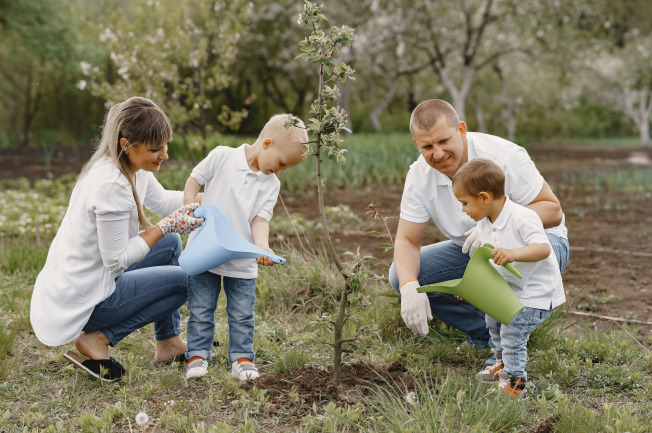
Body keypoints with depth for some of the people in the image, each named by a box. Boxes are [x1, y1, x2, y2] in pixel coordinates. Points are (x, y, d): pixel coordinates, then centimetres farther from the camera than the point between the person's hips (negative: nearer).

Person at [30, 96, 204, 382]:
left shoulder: (134, 166, 0)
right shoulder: (111, 185, -29)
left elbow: (161, 200, 20)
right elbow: (117, 260, -22)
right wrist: (166, 227, -17)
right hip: (80, 301, -9)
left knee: (171, 244, 17)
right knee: (184, 280, 1)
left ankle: (169, 342, 22)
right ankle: (98, 339, -4)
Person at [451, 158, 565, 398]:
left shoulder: (522, 218, -26)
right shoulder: (483, 226, 0)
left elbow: (543, 249, -37)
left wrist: (513, 254, -52)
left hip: (537, 293, -9)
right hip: (511, 289, 9)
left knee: (512, 331, -13)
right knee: (492, 318, 21)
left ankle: (515, 382, 3)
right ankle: (503, 362, 43)